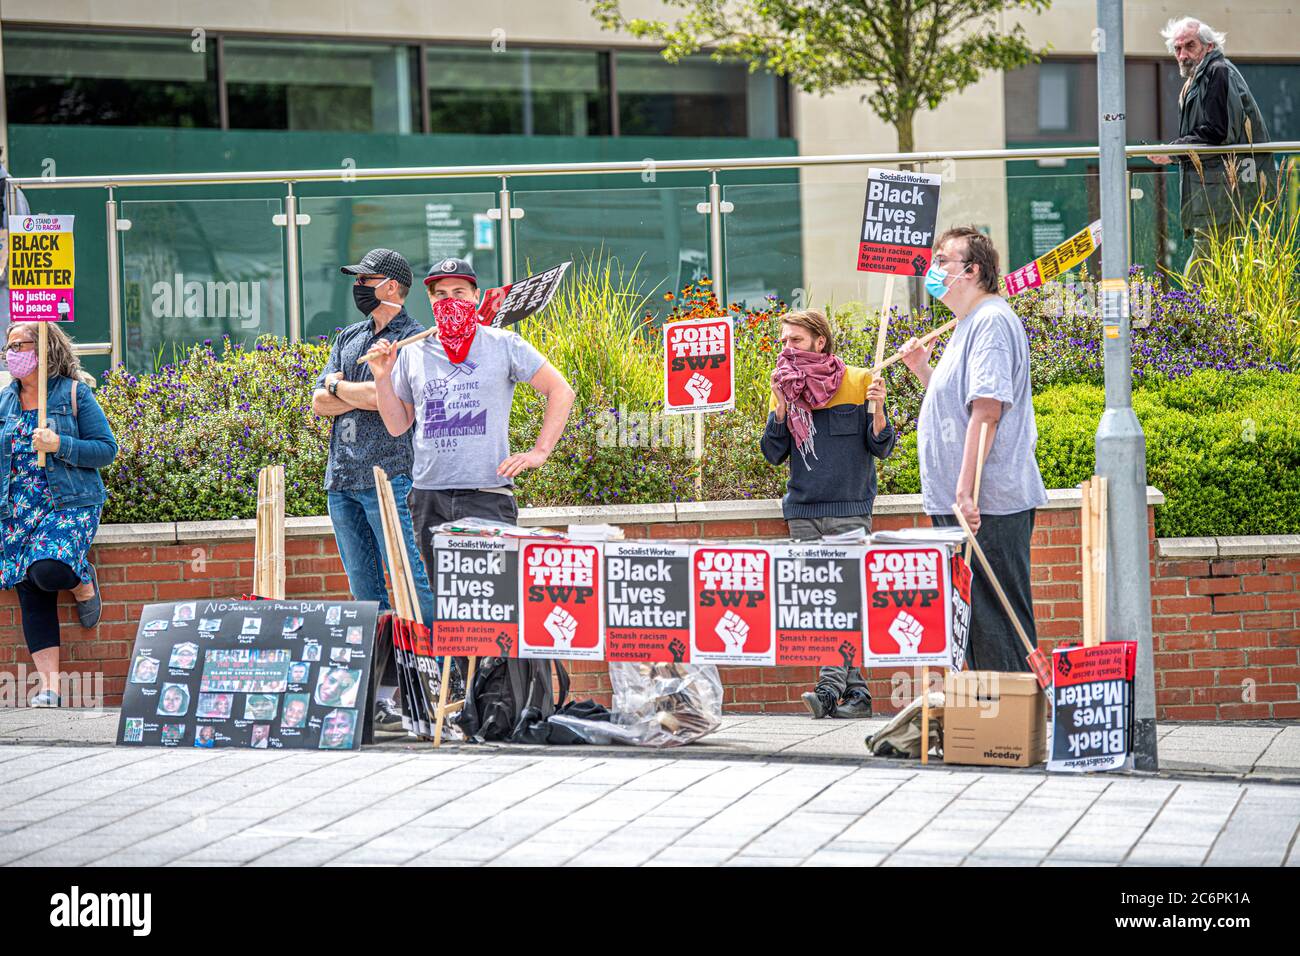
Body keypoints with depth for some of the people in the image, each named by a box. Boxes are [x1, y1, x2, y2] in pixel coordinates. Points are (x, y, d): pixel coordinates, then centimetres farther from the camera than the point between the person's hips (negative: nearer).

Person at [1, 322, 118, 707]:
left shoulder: (74, 394, -2)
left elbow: (107, 448, -5)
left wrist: (59, 445, -18)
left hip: (70, 505, -5)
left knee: (47, 569, -29)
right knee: (31, 595, -3)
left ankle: (84, 583, 7)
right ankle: (49, 685, -1)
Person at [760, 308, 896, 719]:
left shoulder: (858, 382, 0)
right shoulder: (783, 388, 11)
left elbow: (882, 448, 2)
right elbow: (773, 454, 7)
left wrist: (877, 410, -17)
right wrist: (781, 408, -7)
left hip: (849, 509, -4)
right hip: (803, 512, 4)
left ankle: (830, 687, -21)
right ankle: (856, 691, 5)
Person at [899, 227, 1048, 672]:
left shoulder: (992, 322, -12)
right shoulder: (968, 325, 20)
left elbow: (987, 410, -21)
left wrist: (966, 491, -25)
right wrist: (923, 369, 15)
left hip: (988, 505, -10)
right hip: (962, 504, 10)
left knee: (996, 620, -7)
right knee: (972, 616, 12)